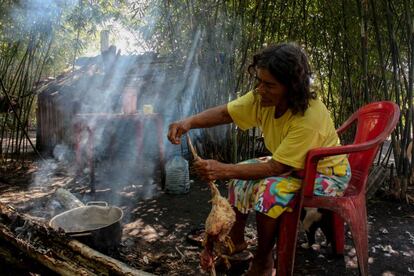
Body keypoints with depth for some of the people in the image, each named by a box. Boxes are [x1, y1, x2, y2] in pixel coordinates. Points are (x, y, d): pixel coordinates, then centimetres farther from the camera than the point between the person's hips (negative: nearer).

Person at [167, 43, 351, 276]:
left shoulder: (309, 118, -36)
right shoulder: (263, 97, -17)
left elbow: (274, 168, -34)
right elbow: (224, 113, -12)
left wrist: (224, 170, -38)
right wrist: (190, 122, -31)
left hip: (327, 172, -7)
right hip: (291, 164, 8)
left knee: (270, 191, -30)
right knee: (242, 176, -1)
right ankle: (236, 239, 16)